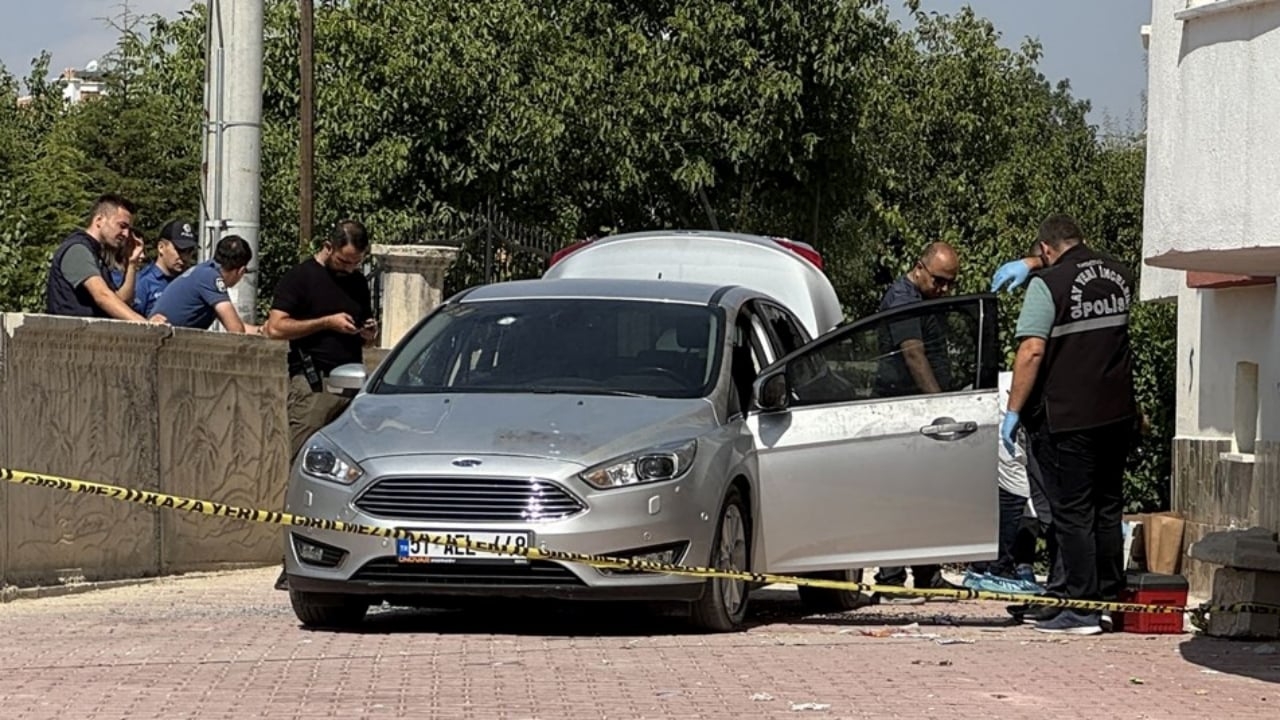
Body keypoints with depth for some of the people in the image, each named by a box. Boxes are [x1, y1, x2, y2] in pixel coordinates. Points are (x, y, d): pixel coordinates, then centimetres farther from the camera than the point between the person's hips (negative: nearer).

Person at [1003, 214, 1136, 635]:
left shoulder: (1048, 285, -12)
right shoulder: (1118, 276, 7)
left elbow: (1032, 352, -19)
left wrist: (1013, 411, -13)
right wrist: (1030, 267, 36)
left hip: (1067, 418, -6)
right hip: (1118, 414, 6)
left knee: (1072, 513, -1)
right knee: (1108, 510, 15)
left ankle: (1082, 609, -3)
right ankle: (1110, 599, 20)